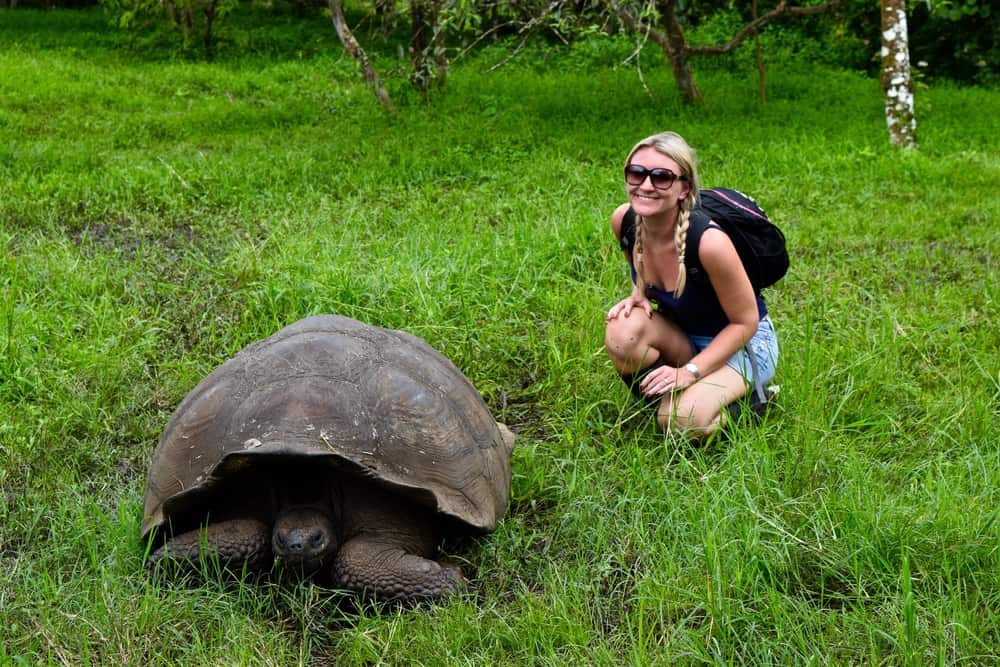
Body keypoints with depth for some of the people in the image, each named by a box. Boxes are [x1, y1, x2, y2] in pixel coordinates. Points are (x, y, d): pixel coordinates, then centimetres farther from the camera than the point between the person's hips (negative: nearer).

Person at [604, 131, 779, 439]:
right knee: (623, 332, -27)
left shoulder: (709, 241, -32)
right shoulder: (624, 221, -15)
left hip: (742, 342, -5)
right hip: (681, 335, 5)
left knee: (683, 421, -28)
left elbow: (746, 322, -20)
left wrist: (690, 372, -26)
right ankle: (659, 399, -1)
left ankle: (746, 395, 3)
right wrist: (638, 295, -11)